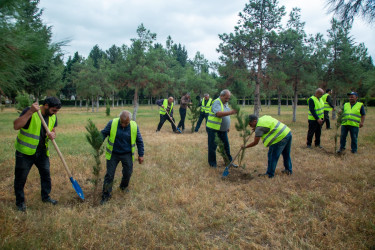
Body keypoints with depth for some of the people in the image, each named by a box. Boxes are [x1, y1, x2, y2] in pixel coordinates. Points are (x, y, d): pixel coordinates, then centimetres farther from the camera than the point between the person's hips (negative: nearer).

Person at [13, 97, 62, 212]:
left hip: (42, 152, 5)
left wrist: (52, 135, -16)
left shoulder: (53, 117, 0)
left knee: (46, 175, 11)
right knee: (20, 178, 7)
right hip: (25, 152, -5)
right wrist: (30, 112, -38)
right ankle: (20, 202, 24)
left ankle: (46, 196, 30)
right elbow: (16, 126, -30)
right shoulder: (29, 111, -19)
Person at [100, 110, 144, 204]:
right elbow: (103, 133, -5)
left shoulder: (134, 126, -9)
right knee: (109, 174, 1)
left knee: (127, 173, 7)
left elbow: (139, 141, 0)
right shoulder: (112, 123, -14)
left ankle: (124, 186, 38)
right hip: (113, 154, -1)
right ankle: (106, 195, 15)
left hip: (127, 154, 1)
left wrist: (141, 155, 0)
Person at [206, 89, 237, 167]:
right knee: (213, 146, 3)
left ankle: (229, 161, 25)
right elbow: (218, 114, -33)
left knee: (226, 146, 13)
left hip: (223, 130, 8)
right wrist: (231, 112, -38)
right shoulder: (217, 102, -17)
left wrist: (227, 127, 21)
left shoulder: (225, 103, 12)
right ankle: (212, 163, 16)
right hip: (213, 129, -8)